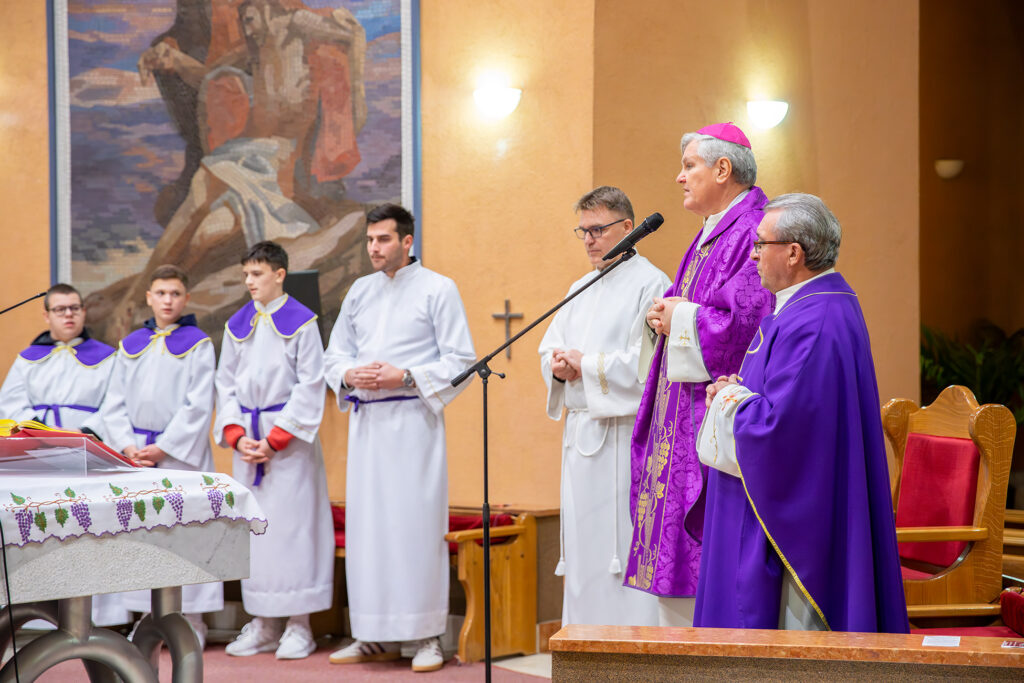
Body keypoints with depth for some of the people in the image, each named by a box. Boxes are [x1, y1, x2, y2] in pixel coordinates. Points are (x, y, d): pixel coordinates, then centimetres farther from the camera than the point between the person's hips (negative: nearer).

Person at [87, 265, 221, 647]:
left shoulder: (198, 344, 1)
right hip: (135, 454, 4)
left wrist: (164, 447, -13)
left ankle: (190, 623, 2)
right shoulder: (130, 346, 14)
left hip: (181, 453, -4)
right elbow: (114, 403, 10)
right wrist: (126, 445, -6)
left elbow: (199, 406, -7)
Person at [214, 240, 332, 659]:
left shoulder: (301, 322, -5)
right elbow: (226, 383, 12)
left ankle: (299, 626, 2)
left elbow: (310, 386, -8)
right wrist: (236, 436, -3)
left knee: (292, 523, -5)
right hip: (247, 437, 5)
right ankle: (263, 626, 14)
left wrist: (276, 438, -13)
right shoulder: (237, 325, 11)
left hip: (289, 436, -5)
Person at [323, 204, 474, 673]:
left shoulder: (438, 290, -1)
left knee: (417, 523, -6)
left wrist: (405, 377, -15)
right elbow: (334, 355, 20)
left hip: (413, 419, -5)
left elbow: (460, 360, -5)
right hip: (366, 421, 5)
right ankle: (376, 636, 14)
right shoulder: (359, 291, 15)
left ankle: (427, 635, 2)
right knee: (366, 524, 5)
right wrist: (349, 375, -3)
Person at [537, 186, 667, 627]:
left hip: (625, 437, -8)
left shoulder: (650, 285, -7)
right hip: (581, 433, 8)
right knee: (583, 543, 11)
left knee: (622, 543, -8)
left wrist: (588, 364, -12)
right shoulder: (581, 289, 19)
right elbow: (550, 348, 20)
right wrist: (558, 365, -3)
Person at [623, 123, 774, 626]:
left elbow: (750, 320, -23)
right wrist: (668, 316, 5)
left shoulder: (752, 232, -13)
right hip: (681, 415, 10)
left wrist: (681, 320, -10)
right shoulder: (710, 236, 19)